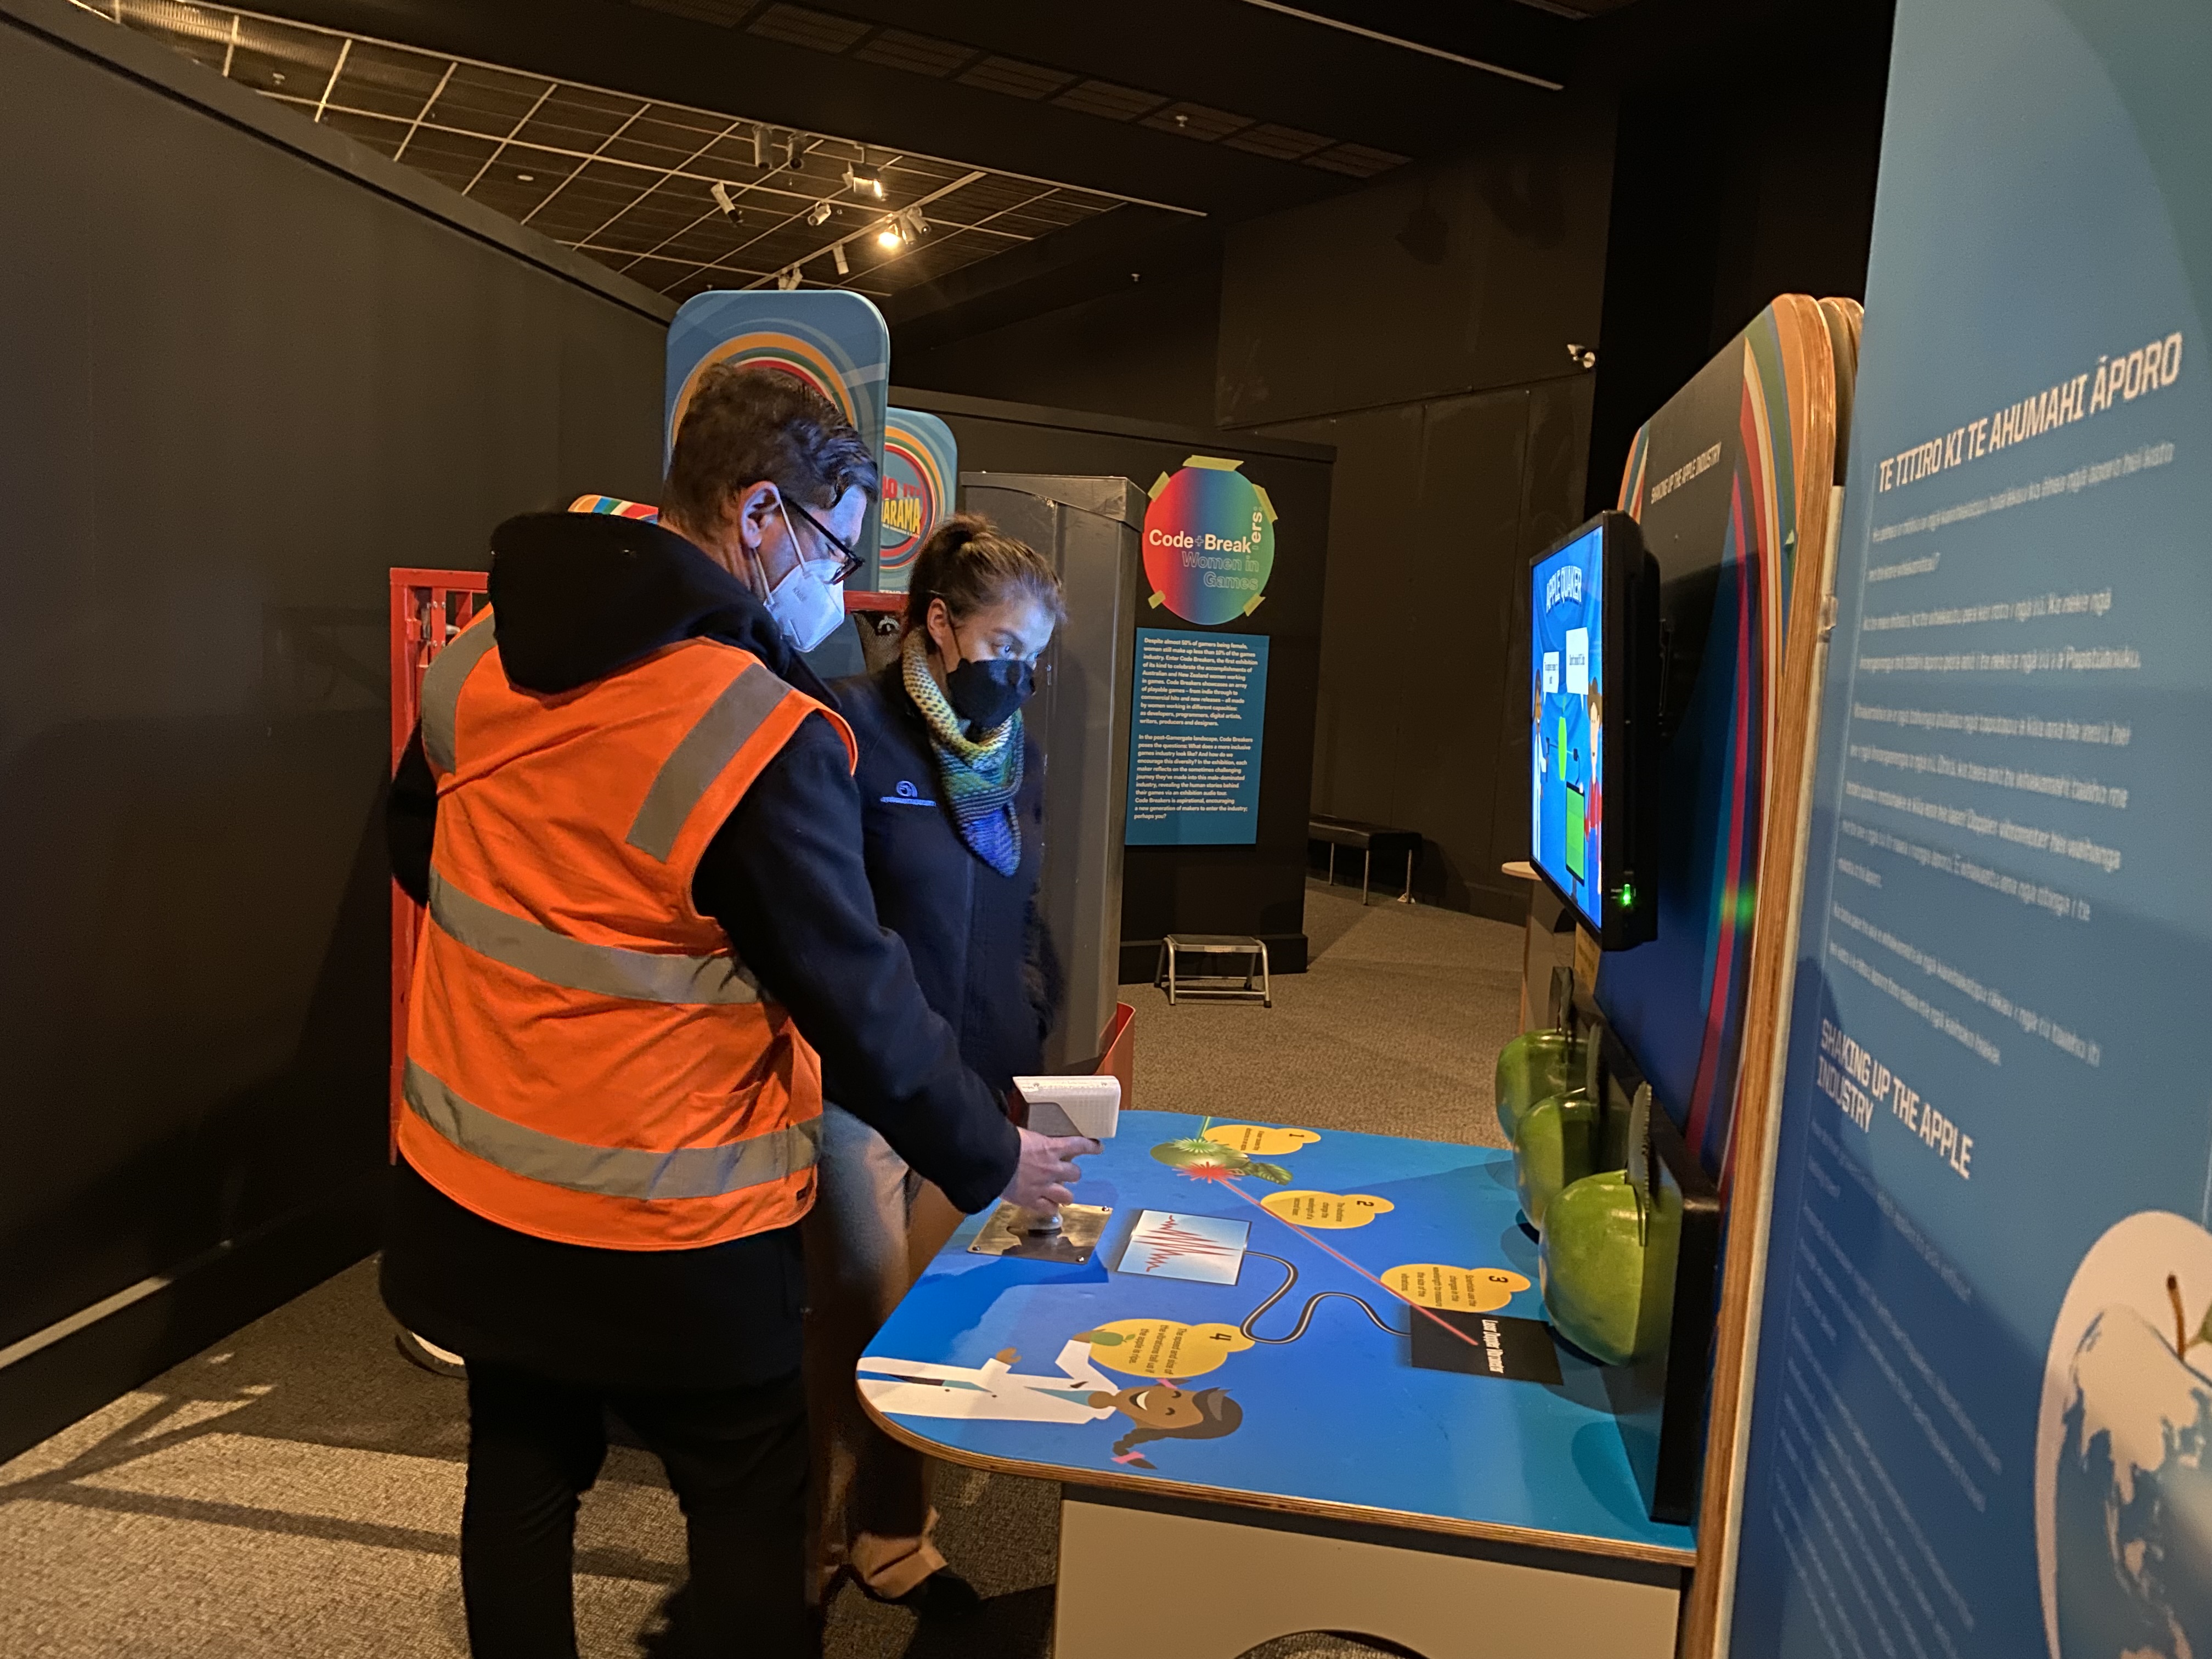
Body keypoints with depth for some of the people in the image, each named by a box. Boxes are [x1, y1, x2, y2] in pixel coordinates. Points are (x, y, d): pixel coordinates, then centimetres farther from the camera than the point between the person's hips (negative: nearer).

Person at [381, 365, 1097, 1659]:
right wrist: (992, 1158, -4)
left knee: (522, 1471, 24)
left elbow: (420, 852, 14)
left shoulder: (479, 660, -2)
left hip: (467, 1196, 7)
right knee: (752, 1507, 15)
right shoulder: (768, 741, -25)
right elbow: (859, 1005, -18)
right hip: (667, 1240, -6)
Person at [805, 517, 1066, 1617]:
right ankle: (814, 1548, 25)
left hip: (974, 1081, 6)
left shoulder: (1015, 753, 11)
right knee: (867, 1318, 2)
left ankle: (892, 1539, 31)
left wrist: (1028, 1030, 12)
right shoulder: (853, 730, -10)